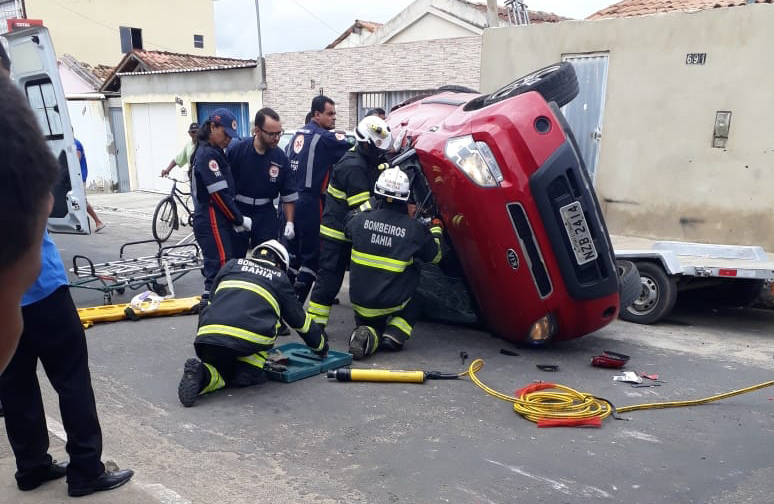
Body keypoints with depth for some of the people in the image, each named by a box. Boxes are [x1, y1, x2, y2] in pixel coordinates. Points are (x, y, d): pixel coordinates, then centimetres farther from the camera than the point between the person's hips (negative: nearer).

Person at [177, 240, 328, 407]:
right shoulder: (279, 278, 23)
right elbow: (299, 319, 31)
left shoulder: (231, 265, 30)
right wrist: (321, 346, 46)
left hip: (208, 334, 3)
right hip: (250, 340, -2)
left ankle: (202, 374, -8)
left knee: (222, 373, 22)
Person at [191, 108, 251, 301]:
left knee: (218, 270, 14)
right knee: (220, 271, -11)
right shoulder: (208, 154, -13)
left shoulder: (214, 152, 17)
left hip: (220, 222, 10)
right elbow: (219, 194, -17)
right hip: (212, 224, -10)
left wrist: (235, 219, 7)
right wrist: (239, 220, -8)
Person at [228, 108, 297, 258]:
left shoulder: (281, 157, -6)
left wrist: (289, 222, -6)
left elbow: (288, 194, 0)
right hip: (236, 212, -1)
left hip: (266, 215, 2)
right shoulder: (236, 150, -13)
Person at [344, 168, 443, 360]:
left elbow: (349, 225, 18)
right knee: (411, 309, 31)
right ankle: (393, 336, 4)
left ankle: (365, 334, -6)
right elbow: (435, 256, 6)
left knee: (369, 322, 30)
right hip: (391, 303, -1)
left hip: (359, 300, 2)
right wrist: (436, 230, 23)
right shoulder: (414, 228, -12)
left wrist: (366, 207, 30)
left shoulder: (360, 220, -8)